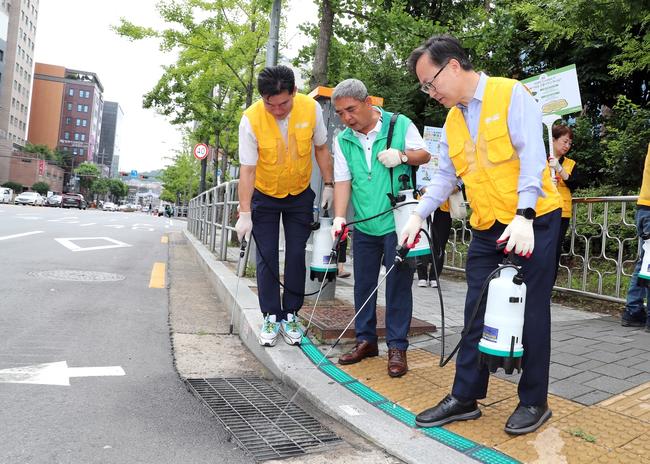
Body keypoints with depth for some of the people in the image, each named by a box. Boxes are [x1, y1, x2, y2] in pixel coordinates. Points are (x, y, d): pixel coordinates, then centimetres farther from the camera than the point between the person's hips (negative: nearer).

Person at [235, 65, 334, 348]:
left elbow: (321, 148, -2)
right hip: (264, 197, -1)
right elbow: (247, 169, -21)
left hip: (300, 195, 1)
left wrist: (328, 184, -2)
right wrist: (244, 213, -22)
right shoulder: (251, 119, -24)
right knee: (266, 257, 0)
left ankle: (291, 315, 14)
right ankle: (271, 317, 12)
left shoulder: (311, 108, -19)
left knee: (296, 255, 2)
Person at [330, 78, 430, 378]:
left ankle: (397, 347, 9)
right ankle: (366, 340, 25)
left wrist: (403, 155, -16)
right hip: (364, 226, 4)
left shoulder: (400, 125, -3)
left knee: (398, 285, -1)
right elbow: (342, 181, 2)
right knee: (363, 284, 11)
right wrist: (339, 218, -10)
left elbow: (424, 155, 5)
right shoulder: (343, 140, 6)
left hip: (397, 222, -4)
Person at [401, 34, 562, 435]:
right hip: (487, 230, 7)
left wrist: (524, 216, -28)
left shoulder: (510, 94, -9)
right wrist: (419, 215, 1)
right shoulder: (453, 121, 12)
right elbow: (446, 176, 14)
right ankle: (465, 397, 18)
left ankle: (534, 401, 18)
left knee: (531, 312, 3)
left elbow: (532, 156, -18)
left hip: (533, 221, -6)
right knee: (477, 315, 8)